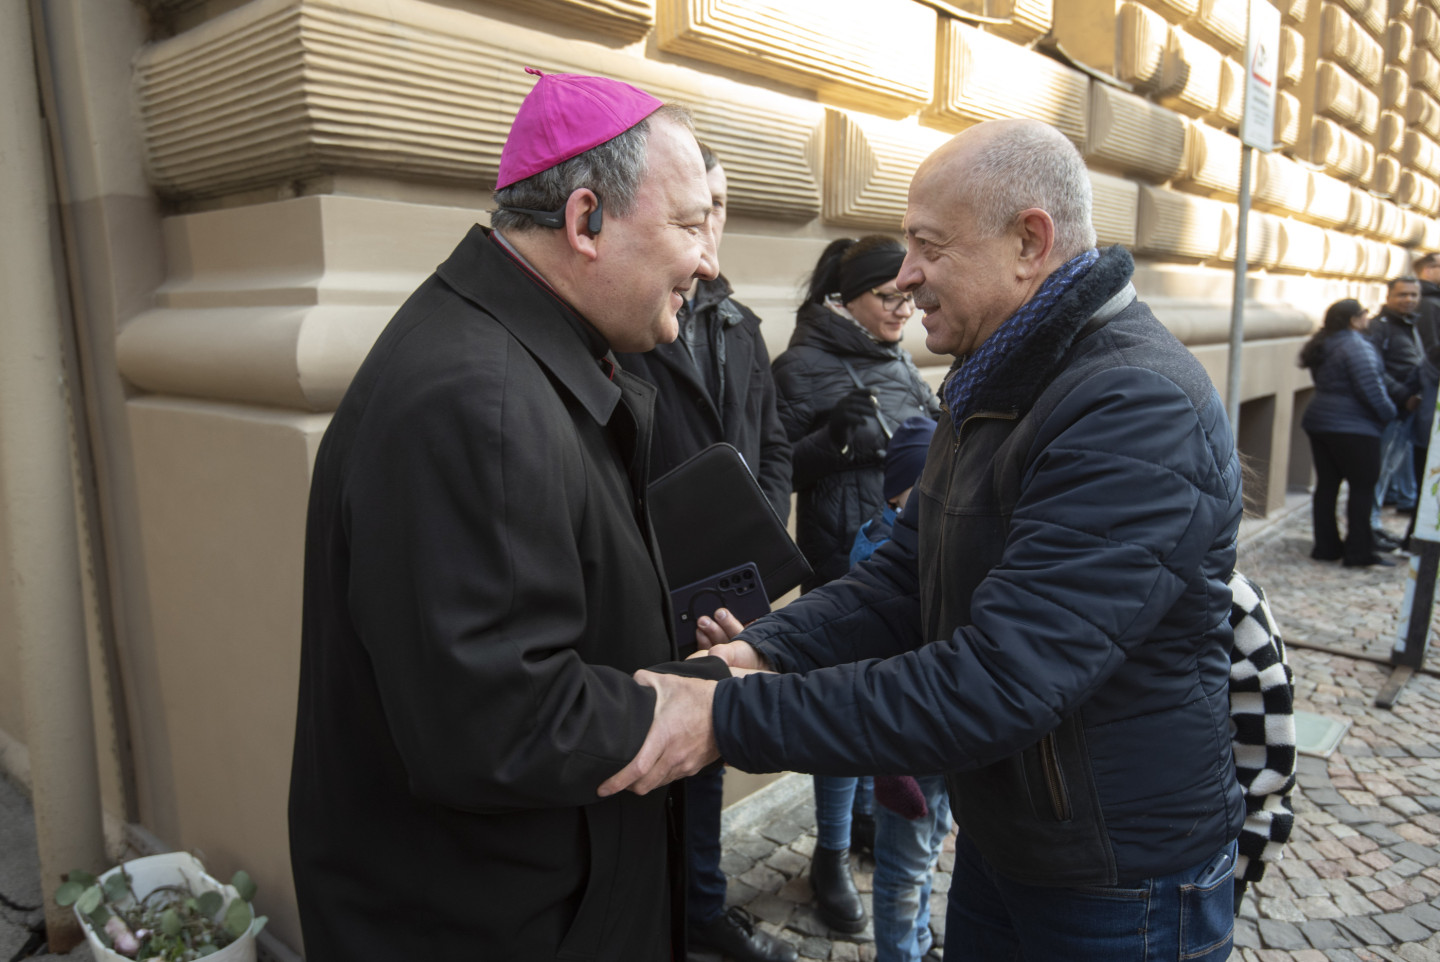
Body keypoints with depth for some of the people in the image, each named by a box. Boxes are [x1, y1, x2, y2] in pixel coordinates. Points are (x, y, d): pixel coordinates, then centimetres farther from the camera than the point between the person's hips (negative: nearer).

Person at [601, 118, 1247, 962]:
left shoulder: (1140, 409, -26)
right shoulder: (995, 383, 5)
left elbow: (994, 686, -32)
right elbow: (905, 576, 2)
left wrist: (730, 718, -31)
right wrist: (761, 652, -13)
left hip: (1121, 888, -7)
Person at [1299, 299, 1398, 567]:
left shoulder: (1322, 346, 11)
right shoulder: (1357, 346, -14)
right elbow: (1370, 388, -18)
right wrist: (1388, 414, -4)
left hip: (1318, 421, 8)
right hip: (1354, 427, -8)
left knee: (1327, 484, 10)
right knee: (1363, 487, 0)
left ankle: (1326, 546, 14)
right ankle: (1359, 552, 2)